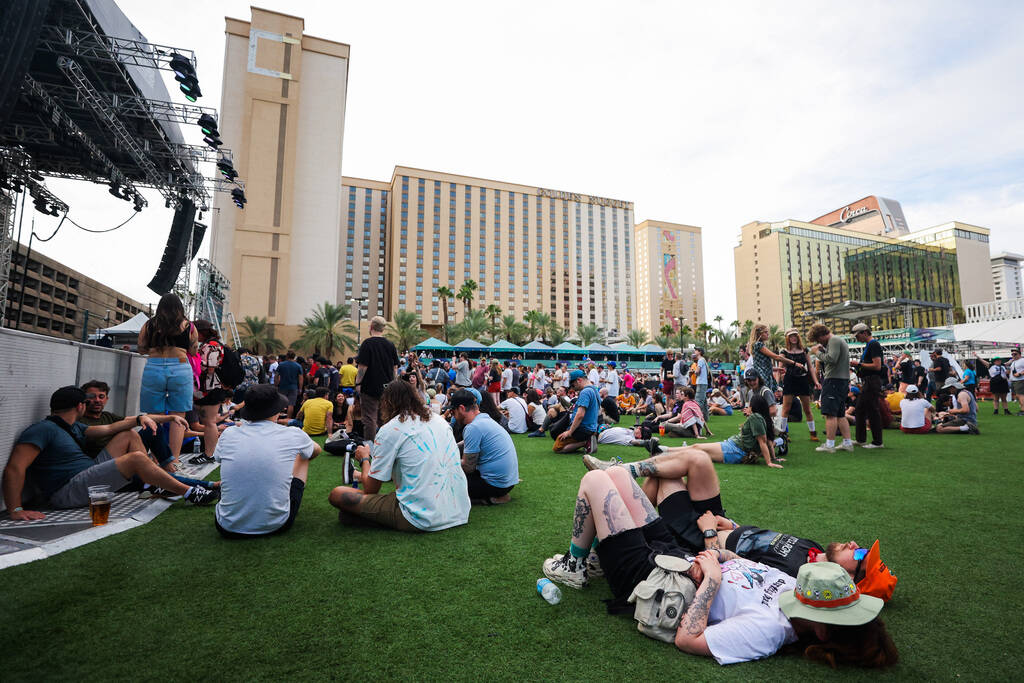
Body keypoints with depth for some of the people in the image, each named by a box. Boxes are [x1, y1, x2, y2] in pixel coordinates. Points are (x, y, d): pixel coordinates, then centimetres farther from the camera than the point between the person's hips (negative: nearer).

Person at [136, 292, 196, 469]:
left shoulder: (149, 325, 6)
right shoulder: (188, 326, 3)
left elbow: (142, 350, 14)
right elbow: (194, 352, 11)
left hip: (153, 369, 2)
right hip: (180, 370, -1)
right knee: (178, 416, 4)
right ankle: (174, 460, 5)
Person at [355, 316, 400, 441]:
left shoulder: (367, 343, -10)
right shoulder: (391, 345, 6)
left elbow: (363, 366, -13)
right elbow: (395, 367, 10)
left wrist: (358, 383, -4)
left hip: (370, 387, -5)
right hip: (387, 387, 5)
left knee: (370, 418, 1)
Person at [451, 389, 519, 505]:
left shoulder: (473, 428, -19)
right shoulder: (486, 419, 10)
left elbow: (468, 467, -15)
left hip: (497, 484, -9)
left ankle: (495, 497, -4)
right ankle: (498, 494, 10)